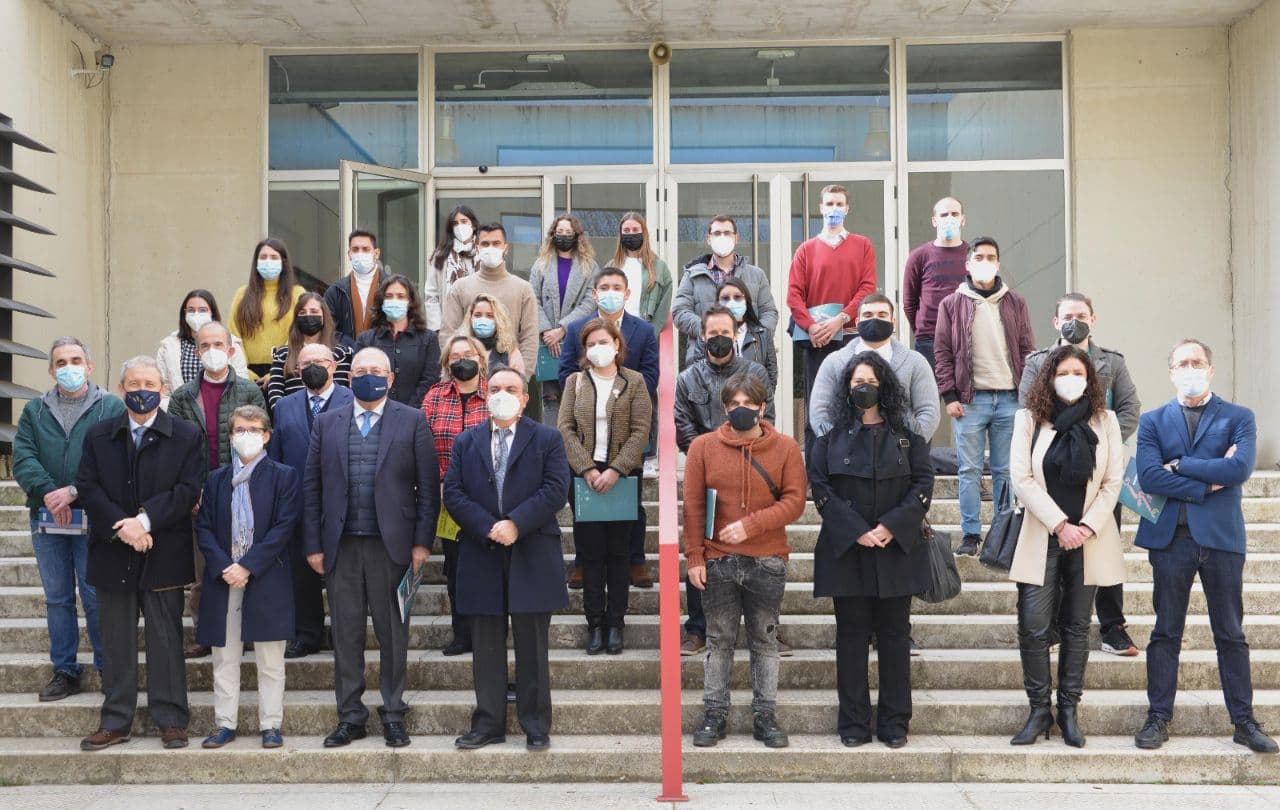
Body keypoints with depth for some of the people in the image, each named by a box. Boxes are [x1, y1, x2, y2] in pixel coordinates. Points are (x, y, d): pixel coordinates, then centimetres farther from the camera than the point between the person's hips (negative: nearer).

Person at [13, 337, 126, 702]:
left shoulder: (112, 408, -2)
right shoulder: (34, 411, 11)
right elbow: (23, 460, 1)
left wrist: (74, 491, -18)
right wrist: (49, 493, -15)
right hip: (47, 519, 4)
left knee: (96, 598, 1)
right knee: (57, 599, 11)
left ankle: (108, 670, 12)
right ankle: (65, 672, 19)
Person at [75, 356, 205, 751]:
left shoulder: (187, 436, 2)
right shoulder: (98, 436, 9)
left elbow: (188, 490, -7)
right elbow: (87, 489, 0)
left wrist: (145, 520, -16)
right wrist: (121, 527, -14)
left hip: (163, 555, -2)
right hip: (112, 553, 2)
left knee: (165, 639, 3)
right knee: (116, 641, 9)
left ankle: (171, 720, 12)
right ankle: (116, 722, 18)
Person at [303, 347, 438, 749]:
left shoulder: (412, 421, 2)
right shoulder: (327, 423, 9)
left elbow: (428, 485, -1)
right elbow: (312, 486, 7)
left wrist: (422, 542, -6)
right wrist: (313, 544, 1)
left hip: (391, 545, -2)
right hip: (340, 546, 2)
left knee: (393, 632, 7)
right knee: (345, 633, 8)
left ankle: (393, 713, 19)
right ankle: (350, 716, 18)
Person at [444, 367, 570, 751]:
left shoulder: (547, 439, 4)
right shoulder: (466, 442, 11)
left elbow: (556, 490, -7)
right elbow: (453, 493, 2)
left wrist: (515, 523, -16)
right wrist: (488, 527, -12)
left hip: (532, 556, -2)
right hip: (482, 557, 2)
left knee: (532, 647, 4)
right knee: (486, 646, 7)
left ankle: (536, 726, 13)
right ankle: (488, 723, 17)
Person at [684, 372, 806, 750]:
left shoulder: (785, 447, 0)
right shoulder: (703, 446, 1)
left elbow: (794, 501, -6)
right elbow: (693, 506, 0)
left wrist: (750, 525, -16)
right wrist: (694, 557, -4)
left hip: (768, 562, 0)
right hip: (718, 561, 0)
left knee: (765, 641, 9)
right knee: (719, 641, 9)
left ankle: (764, 716, 18)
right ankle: (715, 714, 18)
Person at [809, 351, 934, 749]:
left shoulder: (907, 434, 6)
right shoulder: (831, 434, 4)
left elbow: (923, 484, 1)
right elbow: (820, 487, -3)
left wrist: (892, 526, -12)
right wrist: (856, 530, -13)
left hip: (896, 549, 1)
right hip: (846, 550, 0)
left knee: (895, 635, 6)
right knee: (851, 635, 4)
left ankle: (895, 723, 15)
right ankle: (854, 723, 12)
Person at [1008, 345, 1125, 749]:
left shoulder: (1105, 421, 5)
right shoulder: (1029, 419, 1)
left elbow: (1113, 482, 2)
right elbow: (1021, 478, -6)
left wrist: (1088, 527, -11)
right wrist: (1060, 524, -13)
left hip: (1088, 539, 1)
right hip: (1042, 538, -1)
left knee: (1076, 627, 7)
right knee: (1033, 627, -6)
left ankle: (1068, 710, 16)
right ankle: (1039, 710, 6)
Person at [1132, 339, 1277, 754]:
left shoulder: (1239, 417, 5)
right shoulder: (1152, 421, 7)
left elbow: (1240, 468, -13)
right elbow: (1149, 476, -8)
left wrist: (1179, 464, -9)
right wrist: (1206, 485, -10)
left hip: (1222, 536, 0)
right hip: (1169, 537, 0)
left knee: (1231, 634, 8)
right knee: (1166, 632, 6)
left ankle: (1244, 721, 16)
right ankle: (1159, 717, 14)